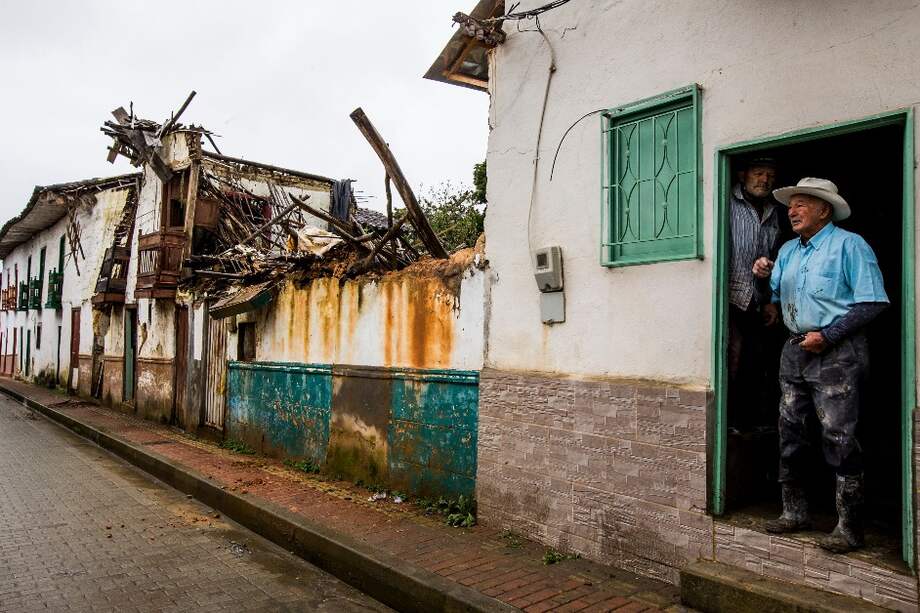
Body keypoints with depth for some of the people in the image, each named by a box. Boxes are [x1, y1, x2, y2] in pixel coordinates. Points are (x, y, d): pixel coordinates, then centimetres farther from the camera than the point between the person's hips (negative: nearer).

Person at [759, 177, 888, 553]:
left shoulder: (849, 245, -6)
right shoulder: (788, 251, 15)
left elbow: (872, 303, -12)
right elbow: (775, 300, 20)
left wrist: (828, 336, -17)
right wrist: (765, 277, 2)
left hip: (837, 353, -7)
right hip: (796, 350, 7)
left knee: (838, 438, -5)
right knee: (790, 433, 10)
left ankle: (849, 528, 7)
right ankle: (794, 512, 24)